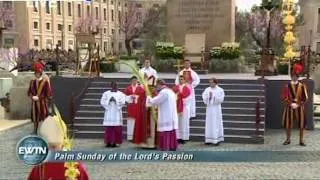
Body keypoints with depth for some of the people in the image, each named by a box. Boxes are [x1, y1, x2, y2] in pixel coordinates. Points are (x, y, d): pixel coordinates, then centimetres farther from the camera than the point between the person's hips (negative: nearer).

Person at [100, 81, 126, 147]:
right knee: (109, 128, -4)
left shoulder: (121, 94, 8)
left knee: (117, 128, -3)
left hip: (117, 113, 0)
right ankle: (108, 142, 2)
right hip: (109, 113, 0)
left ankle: (115, 142, 3)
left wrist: (115, 100, -16)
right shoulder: (106, 93, 8)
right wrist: (109, 100, -14)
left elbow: (123, 102, -5)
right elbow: (102, 102, -1)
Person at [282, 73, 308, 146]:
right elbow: (284, 97, -2)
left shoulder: (302, 86, 1)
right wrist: (291, 104, -13)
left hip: (300, 107, 0)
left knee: (301, 124, 1)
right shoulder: (287, 86, 0)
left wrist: (298, 104, -11)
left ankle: (301, 140, 11)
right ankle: (288, 139, 17)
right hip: (289, 107, 0)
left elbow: (305, 98, -1)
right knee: (288, 124, 3)